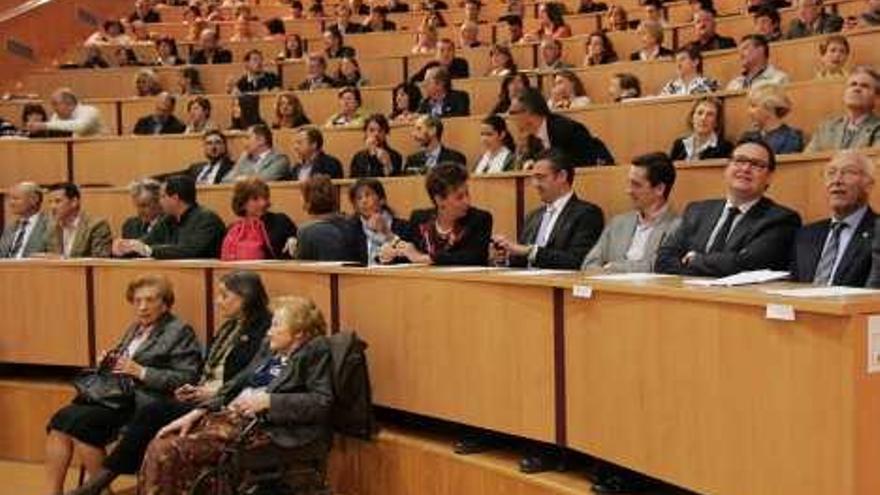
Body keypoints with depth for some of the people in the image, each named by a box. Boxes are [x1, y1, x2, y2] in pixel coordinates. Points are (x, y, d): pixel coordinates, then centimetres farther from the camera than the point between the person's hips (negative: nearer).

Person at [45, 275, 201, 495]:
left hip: (142, 403, -8)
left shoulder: (180, 332, -2)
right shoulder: (136, 328, 22)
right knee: (61, 420, -16)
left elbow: (187, 379, -12)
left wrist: (141, 372, -17)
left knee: (78, 422, -24)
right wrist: (109, 361, 9)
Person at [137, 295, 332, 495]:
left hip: (268, 428, -8)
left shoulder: (315, 351, -2)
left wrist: (268, 400, -16)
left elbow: (322, 402, -13)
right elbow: (237, 384, 19)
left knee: (173, 450, -20)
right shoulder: (270, 347, 21)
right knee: (160, 446, -12)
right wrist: (198, 412, 5)